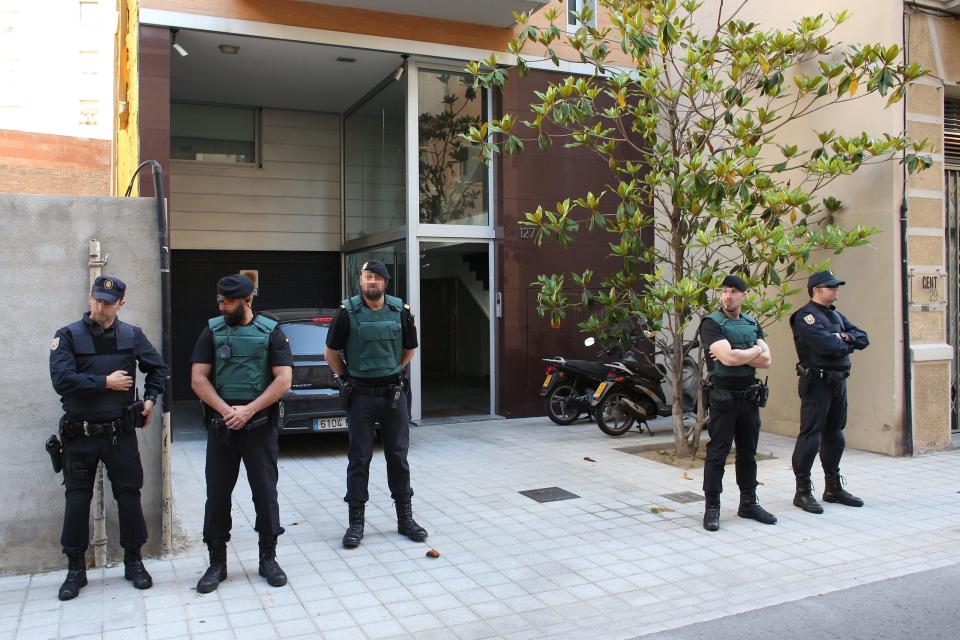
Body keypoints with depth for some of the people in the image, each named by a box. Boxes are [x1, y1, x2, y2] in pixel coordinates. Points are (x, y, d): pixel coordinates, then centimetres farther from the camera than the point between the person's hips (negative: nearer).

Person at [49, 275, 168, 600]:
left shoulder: (132, 335, 2)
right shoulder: (68, 336, -5)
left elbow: (157, 368, 16)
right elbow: (61, 379, -17)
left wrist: (150, 398, 4)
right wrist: (106, 382, -15)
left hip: (121, 433, 1)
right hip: (80, 435, -1)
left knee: (129, 495, 6)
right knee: (77, 500, 5)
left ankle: (133, 561, 20)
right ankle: (76, 568, 19)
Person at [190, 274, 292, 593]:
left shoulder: (270, 332, 0)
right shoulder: (213, 331, 5)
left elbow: (284, 379, -7)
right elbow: (198, 378, 0)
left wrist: (248, 411, -15)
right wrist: (227, 410, -14)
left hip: (260, 424, -2)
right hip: (221, 423, 2)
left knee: (265, 492, 4)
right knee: (217, 494, 6)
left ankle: (268, 558, 18)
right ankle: (217, 563, 18)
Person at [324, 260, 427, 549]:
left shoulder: (400, 311, 1)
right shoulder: (348, 311, -6)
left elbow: (409, 350, 15)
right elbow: (332, 353, 4)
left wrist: (392, 374, 11)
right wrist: (347, 379, 5)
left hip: (393, 394, 2)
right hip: (360, 395, -2)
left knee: (398, 456, 9)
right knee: (359, 459, 4)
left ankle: (405, 518, 20)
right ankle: (356, 522, 14)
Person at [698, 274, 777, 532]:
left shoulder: (753, 324, 12)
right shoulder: (712, 323, -7)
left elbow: (766, 361, 0)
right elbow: (728, 358, -22)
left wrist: (737, 355, -13)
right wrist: (754, 350, -6)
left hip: (750, 396, 6)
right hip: (724, 396, -6)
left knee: (748, 453, 14)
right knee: (717, 454, -1)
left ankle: (748, 503, 26)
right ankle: (712, 507, 6)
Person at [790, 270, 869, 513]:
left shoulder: (836, 316, 19)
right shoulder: (805, 316, -11)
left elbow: (863, 338, 12)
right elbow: (827, 344, -24)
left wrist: (845, 336, -9)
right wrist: (847, 344, -3)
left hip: (839, 381, 9)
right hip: (817, 382, -9)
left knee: (834, 434, 15)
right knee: (810, 436, -7)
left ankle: (833, 487, 26)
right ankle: (803, 491, -1)